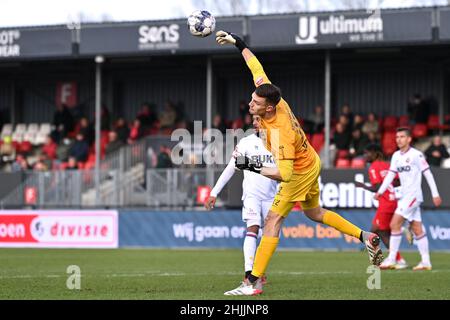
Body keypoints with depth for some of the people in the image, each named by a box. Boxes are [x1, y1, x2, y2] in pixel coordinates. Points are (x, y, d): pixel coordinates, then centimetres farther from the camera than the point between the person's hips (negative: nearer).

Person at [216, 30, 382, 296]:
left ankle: (254, 282, -11)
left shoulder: (278, 132, -38)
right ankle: (366, 237, 32)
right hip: (310, 162, 9)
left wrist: (255, 168, -45)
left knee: (273, 220, -10)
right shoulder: (271, 97, -17)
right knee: (314, 213, 27)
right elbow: (257, 67, -3)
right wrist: (237, 43, 0)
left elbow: (285, 173, -42)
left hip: (300, 172, -9)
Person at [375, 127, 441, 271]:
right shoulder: (396, 156, 12)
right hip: (404, 195, 7)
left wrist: (435, 194, -9)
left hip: (413, 194, -7)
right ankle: (426, 262, 8)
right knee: (417, 229, 6)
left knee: (395, 224, -14)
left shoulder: (416, 155, -9)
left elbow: (428, 174, -8)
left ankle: (391, 259, -12)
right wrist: (380, 191, 3)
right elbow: (391, 174, 13)